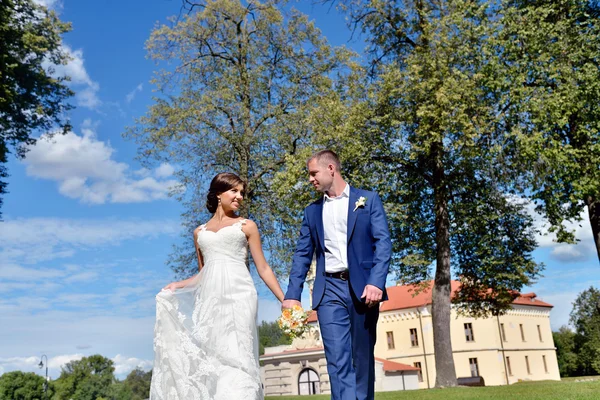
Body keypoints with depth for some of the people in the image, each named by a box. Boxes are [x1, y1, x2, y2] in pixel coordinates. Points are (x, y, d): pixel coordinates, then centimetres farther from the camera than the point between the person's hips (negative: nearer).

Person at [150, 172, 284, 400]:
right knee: (209, 357, -3)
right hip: (209, 300, 3)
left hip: (238, 296, -3)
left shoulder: (246, 226, 11)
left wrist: (284, 300, 4)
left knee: (235, 355, -11)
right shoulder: (200, 232, 19)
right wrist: (178, 286, 9)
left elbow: (263, 268, 9)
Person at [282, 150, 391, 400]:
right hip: (329, 290, 2)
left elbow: (383, 243, -3)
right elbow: (302, 255, 12)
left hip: (363, 287, -2)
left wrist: (376, 282, -17)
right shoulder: (312, 211, 16)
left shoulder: (368, 200, 6)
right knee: (338, 359, -8)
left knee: (363, 358, 6)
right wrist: (292, 294, 2)